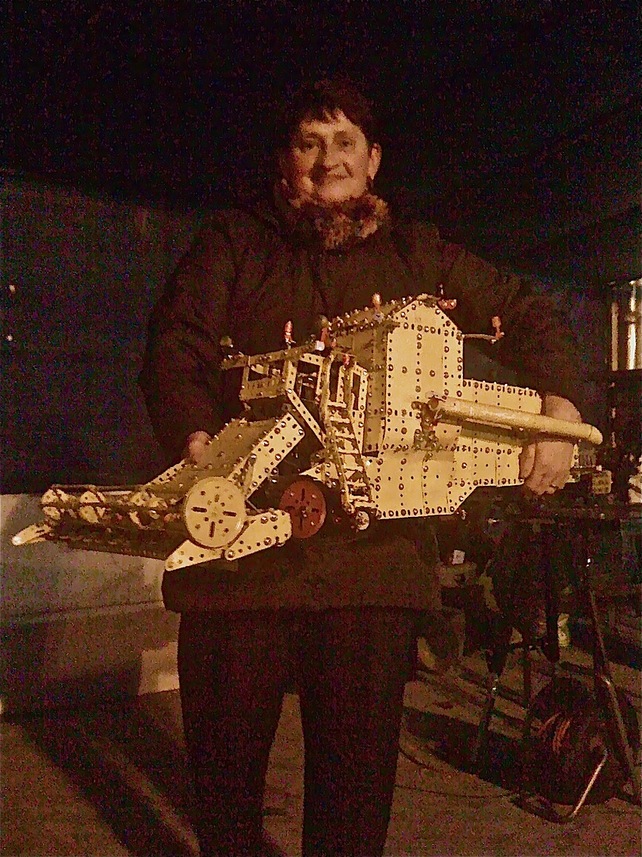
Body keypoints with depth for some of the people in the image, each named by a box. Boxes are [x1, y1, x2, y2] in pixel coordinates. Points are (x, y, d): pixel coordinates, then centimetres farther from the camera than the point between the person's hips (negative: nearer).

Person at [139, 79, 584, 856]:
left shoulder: (418, 254, 16)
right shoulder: (234, 241, 11)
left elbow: (527, 318, 23)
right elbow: (174, 348, -1)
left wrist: (559, 409, 8)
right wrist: (199, 443, -19)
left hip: (377, 550, 1)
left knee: (358, 763, 9)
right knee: (226, 746, 13)